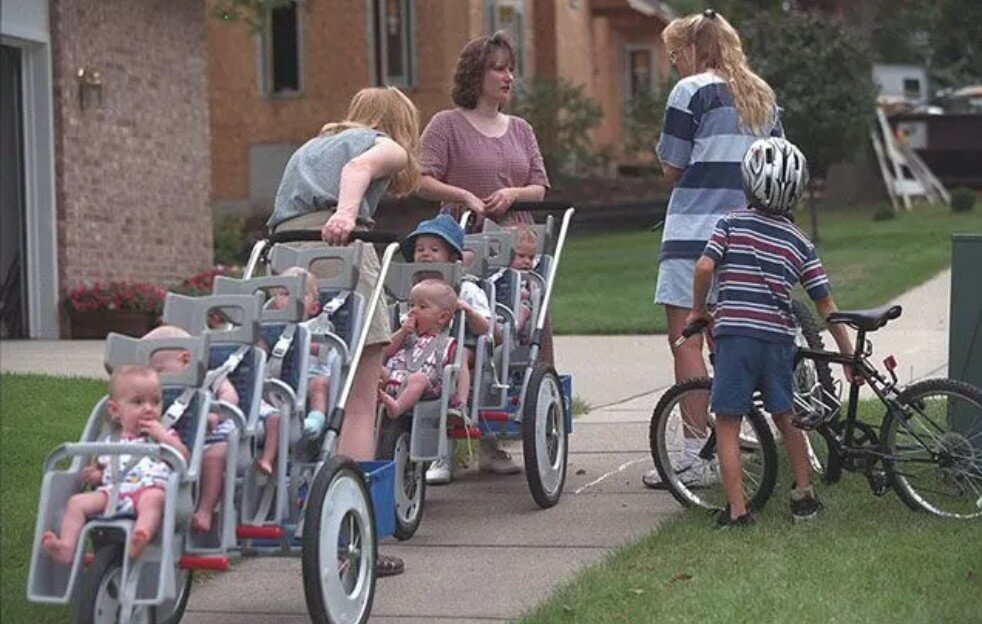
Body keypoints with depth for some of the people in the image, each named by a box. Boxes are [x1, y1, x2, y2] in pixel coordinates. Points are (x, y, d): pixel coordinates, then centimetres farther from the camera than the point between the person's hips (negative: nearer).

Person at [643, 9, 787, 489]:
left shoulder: (691, 91, -7)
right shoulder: (763, 96, 15)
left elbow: (672, 169, -6)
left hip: (694, 233, -7)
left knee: (685, 339, -5)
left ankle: (695, 454, -8)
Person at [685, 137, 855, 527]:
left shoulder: (731, 225, 1)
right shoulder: (799, 243, 9)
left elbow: (704, 267, -11)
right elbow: (825, 304, 9)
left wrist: (698, 311, 6)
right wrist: (848, 353, 16)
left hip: (734, 334, -4)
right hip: (779, 338, 4)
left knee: (727, 423, 1)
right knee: (785, 418, 22)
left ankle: (737, 510, -5)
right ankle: (804, 496, 30)